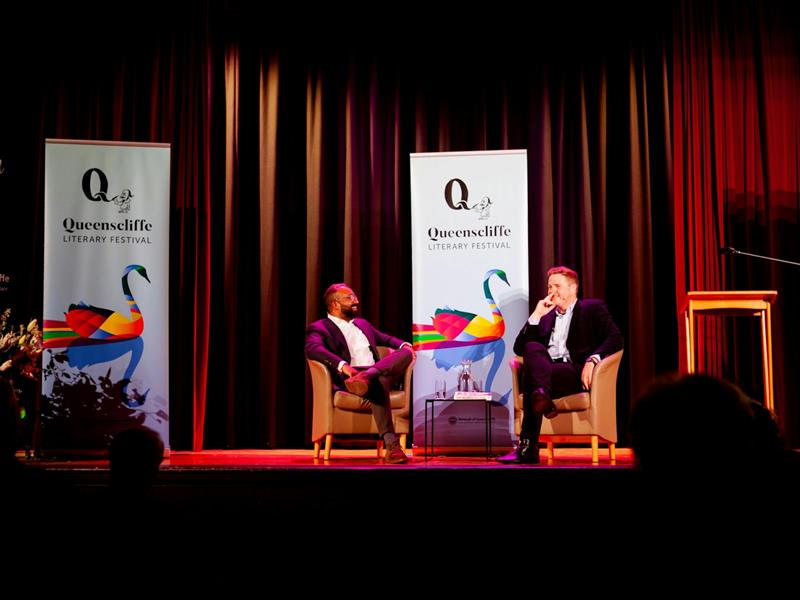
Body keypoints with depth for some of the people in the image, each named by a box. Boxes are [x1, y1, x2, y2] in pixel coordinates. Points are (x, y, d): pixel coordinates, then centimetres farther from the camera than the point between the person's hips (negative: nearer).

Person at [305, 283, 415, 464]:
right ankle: (391, 445, -49)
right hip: (349, 378, -6)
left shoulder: (362, 324, 32)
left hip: (380, 373, 6)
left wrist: (404, 345, 10)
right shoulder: (319, 328, 8)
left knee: (406, 353, -20)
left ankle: (366, 377, -43)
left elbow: (386, 339, 36)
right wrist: (343, 366, -30)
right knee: (378, 385, -39)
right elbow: (312, 349, -12)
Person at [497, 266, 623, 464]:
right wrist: (536, 316, 8)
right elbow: (520, 349, 17)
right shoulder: (546, 316, 28)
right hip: (547, 369, 4)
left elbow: (615, 339, -2)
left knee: (531, 373, -32)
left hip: (577, 372, -4)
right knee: (532, 347, -30)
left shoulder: (593, 308, 14)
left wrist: (592, 359, -20)